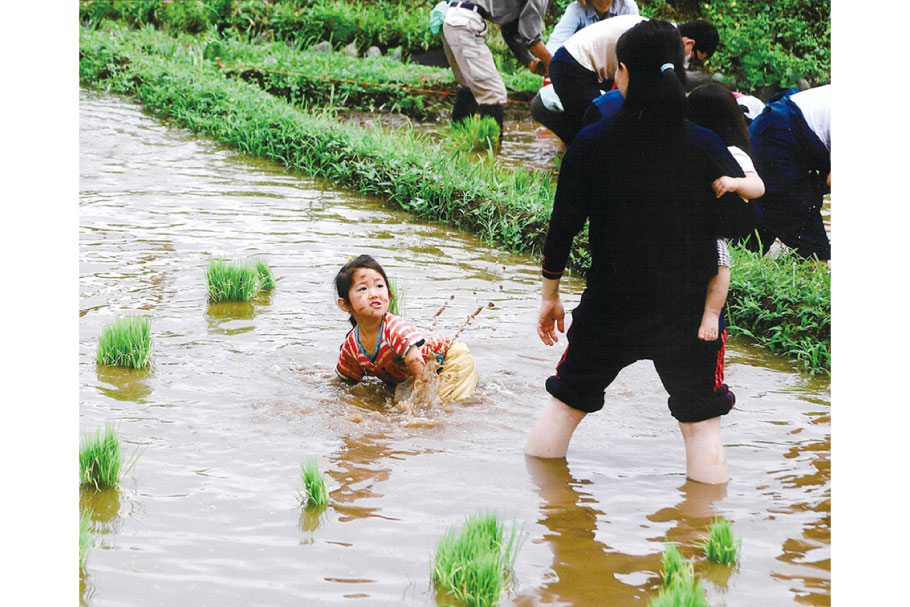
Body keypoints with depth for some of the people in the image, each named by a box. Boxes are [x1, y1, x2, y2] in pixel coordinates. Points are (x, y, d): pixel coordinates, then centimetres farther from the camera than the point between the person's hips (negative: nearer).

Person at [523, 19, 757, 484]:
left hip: (608, 307, 1)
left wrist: (550, 294, 8)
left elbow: (563, 225, -4)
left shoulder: (591, 144, -9)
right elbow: (743, 221, -6)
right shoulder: (704, 146, -11)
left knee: (564, 404, 20)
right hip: (689, 310, -1)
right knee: (701, 424, 11)